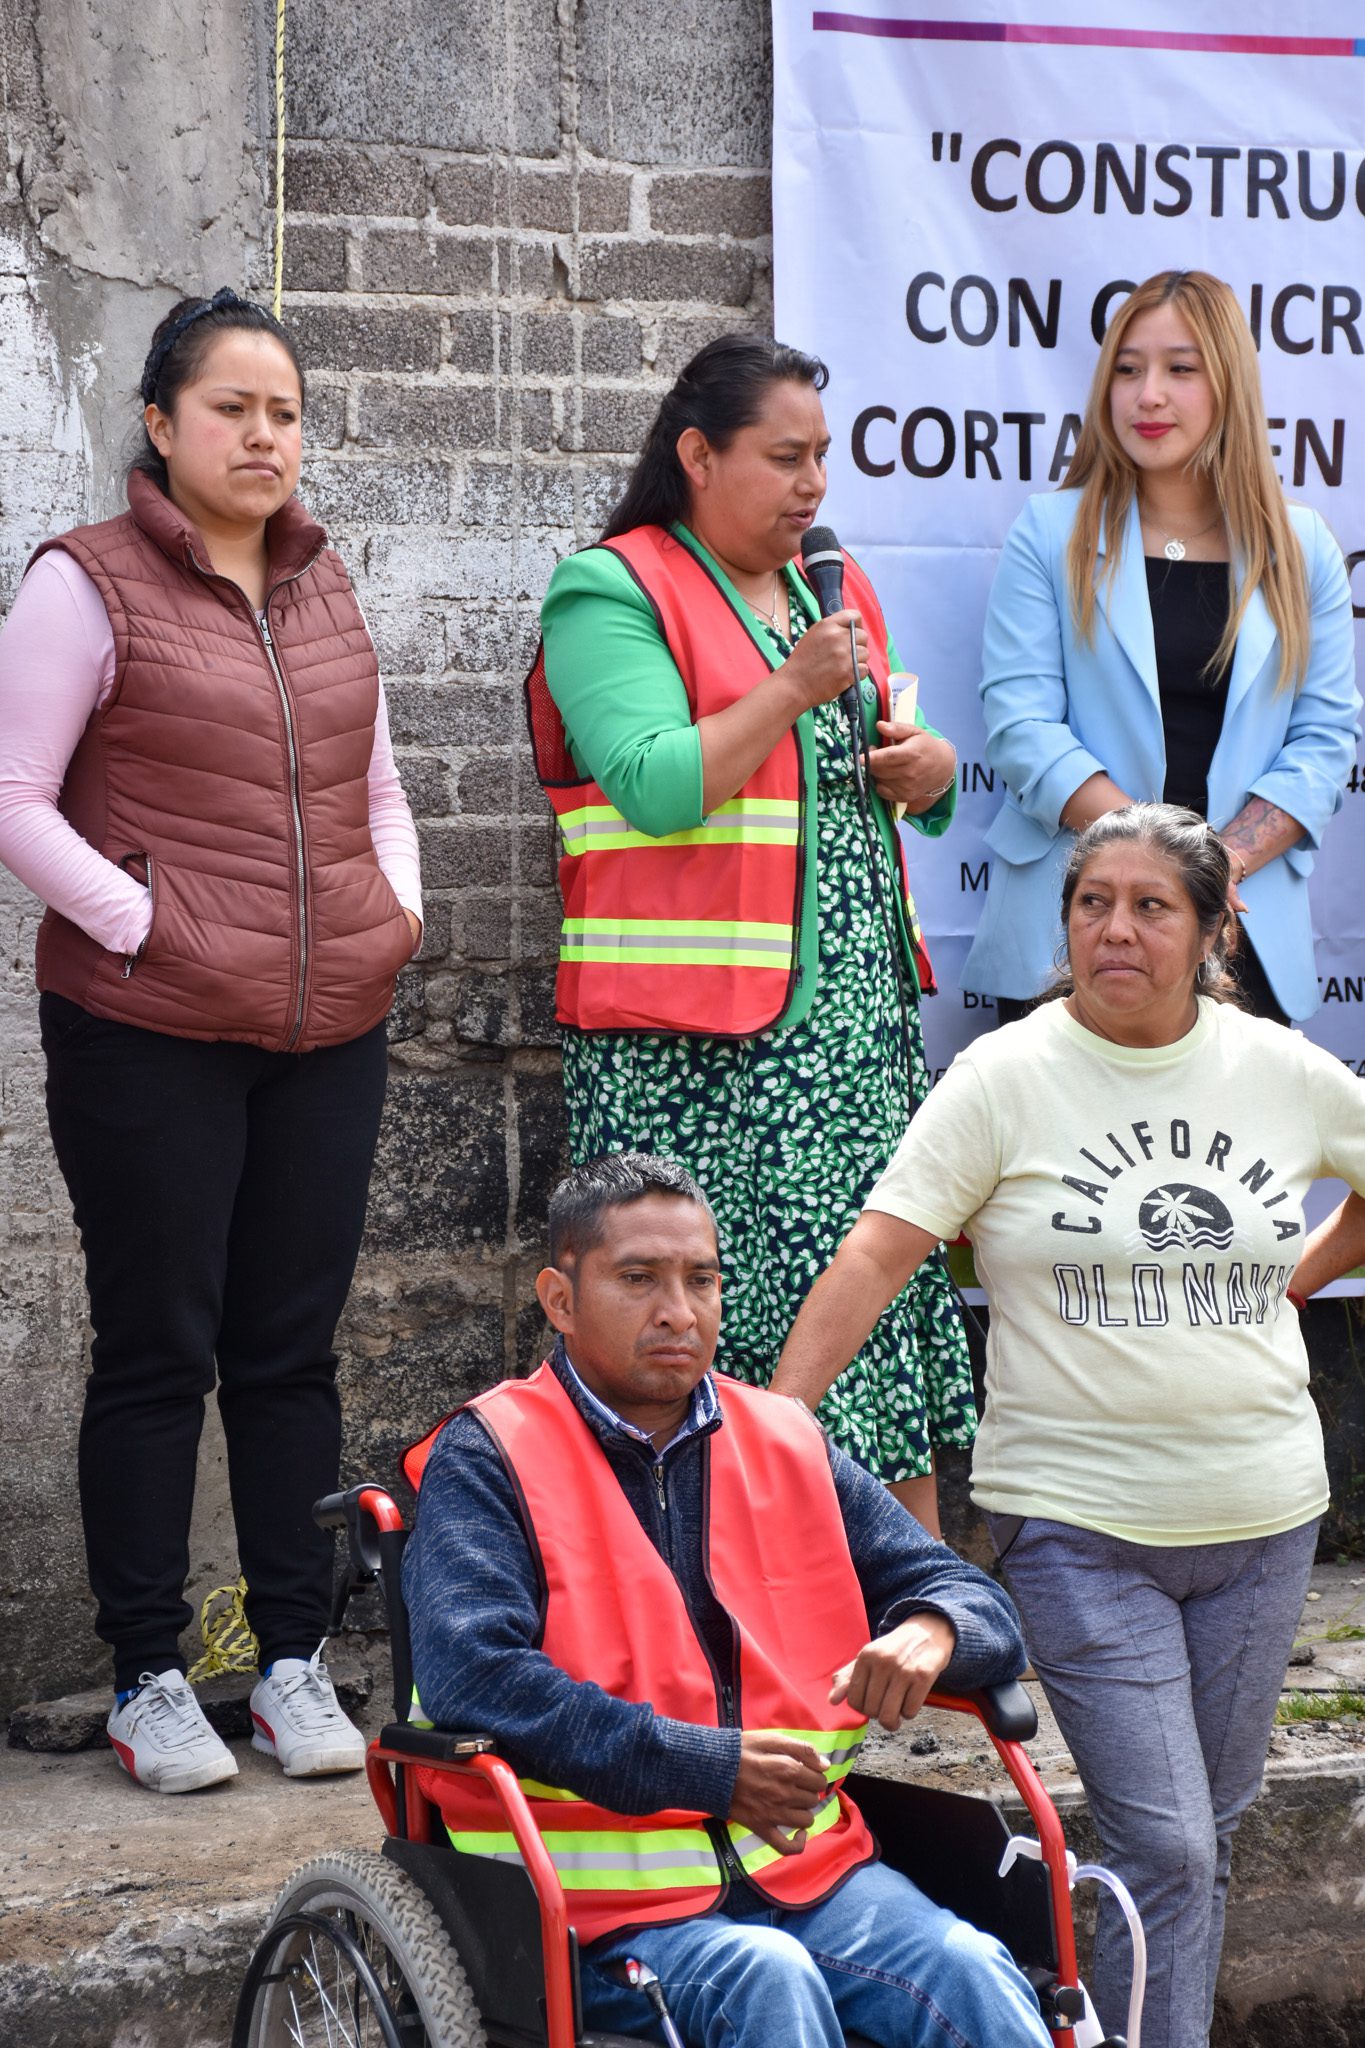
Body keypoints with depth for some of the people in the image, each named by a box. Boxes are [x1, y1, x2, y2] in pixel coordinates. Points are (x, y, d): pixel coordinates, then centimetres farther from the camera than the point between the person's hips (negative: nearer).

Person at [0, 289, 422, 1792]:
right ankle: (148, 1681, 10)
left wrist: (398, 908, 6)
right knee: (158, 1353, 1)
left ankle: (294, 1662, 18)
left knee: (293, 1350, 10)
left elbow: (377, 786, 23)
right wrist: (143, 926, -15)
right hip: (149, 1040, -5)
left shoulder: (324, 586, 14)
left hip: (328, 1035, 5)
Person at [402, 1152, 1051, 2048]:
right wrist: (710, 1770, -18)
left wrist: (932, 1632, -8)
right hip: (606, 1895, -4)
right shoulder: (488, 1460, 1)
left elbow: (978, 1601, 19)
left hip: (806, 1867, 4)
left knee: (971, 1972, -24)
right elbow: (470, 1675, -15)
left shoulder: (788, 1445, 17)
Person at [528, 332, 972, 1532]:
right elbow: (655, 786, -17)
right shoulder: (611, 593, -4)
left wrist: (933, 768, 6)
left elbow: (881, 759, 28)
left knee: (893, 1293, 6)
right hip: (699, 1034, -7)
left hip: (862, 1018, 7)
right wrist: (794, 688, -19)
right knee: (722, 1312, -8)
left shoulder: (835, 586, 19)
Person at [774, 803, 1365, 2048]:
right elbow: (878, 1254, -10)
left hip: (1262, 1515, 4)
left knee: (1208, 1839, 13)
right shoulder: (1007, 1076, -5)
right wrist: (773, 1420, -16)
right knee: (1164, 1851, -9)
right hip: (1080, 1525, -4)